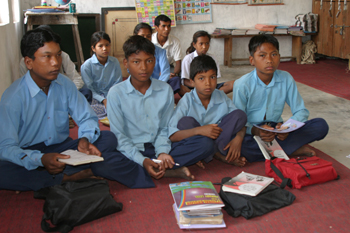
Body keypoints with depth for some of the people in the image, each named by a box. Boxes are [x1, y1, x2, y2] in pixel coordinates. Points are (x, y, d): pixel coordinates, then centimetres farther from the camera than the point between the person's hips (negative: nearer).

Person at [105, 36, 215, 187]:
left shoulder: (165, 90, 4)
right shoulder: (116, 93, -5)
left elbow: (165, 128, 6)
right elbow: (119, 136, -7)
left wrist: (162, 152, -14)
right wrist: (143, 161, -21)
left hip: (158, 148, 3)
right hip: (131, 152, -2)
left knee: (205, 145, -17)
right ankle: (172, 171, -25)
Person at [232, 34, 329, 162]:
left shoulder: (286, 79, -1)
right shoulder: (242, 84, -11)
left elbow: (301, 111, 3)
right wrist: (256, 131, -33)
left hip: (277, 130, 3)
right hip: (252, 132, -3)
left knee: (321, 125, -12)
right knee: (238, 145, -39)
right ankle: (293, 148, -21)